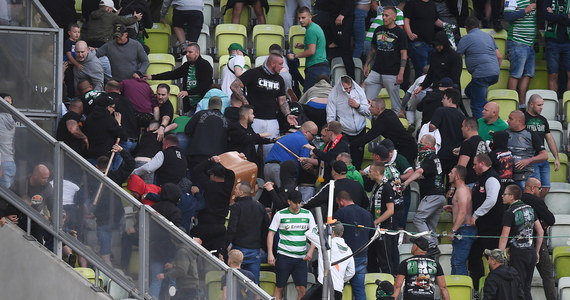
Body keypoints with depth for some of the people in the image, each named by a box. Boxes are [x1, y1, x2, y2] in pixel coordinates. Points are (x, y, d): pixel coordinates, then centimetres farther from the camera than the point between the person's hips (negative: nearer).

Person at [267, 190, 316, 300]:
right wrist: (270, 254, -7)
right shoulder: (280, 215, -1)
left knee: (302, 288, -5)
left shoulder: (307, 214, 6)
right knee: (279, 287, 2)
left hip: (301, 258, 2)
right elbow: (271, 233, 1)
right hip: (284, 256, -2)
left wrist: (310, 251, -4)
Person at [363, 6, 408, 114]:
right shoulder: (378, 30, 11)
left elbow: (404, 54, -7)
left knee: (395, 103, 0)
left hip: (392, 74, -5)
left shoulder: (399, 33, -4)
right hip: (376, 72, 5)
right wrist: (367, 65, 16)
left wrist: (401, 73, -15)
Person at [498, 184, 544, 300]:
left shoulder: (509, 213, -11)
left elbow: (504, 237, -15)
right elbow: (541, 231, 14)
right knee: (526, 289, 11)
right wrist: (536, 252, 21)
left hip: (517, 252, -6)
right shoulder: (529, 209, 9)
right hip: (531, 252, 6)